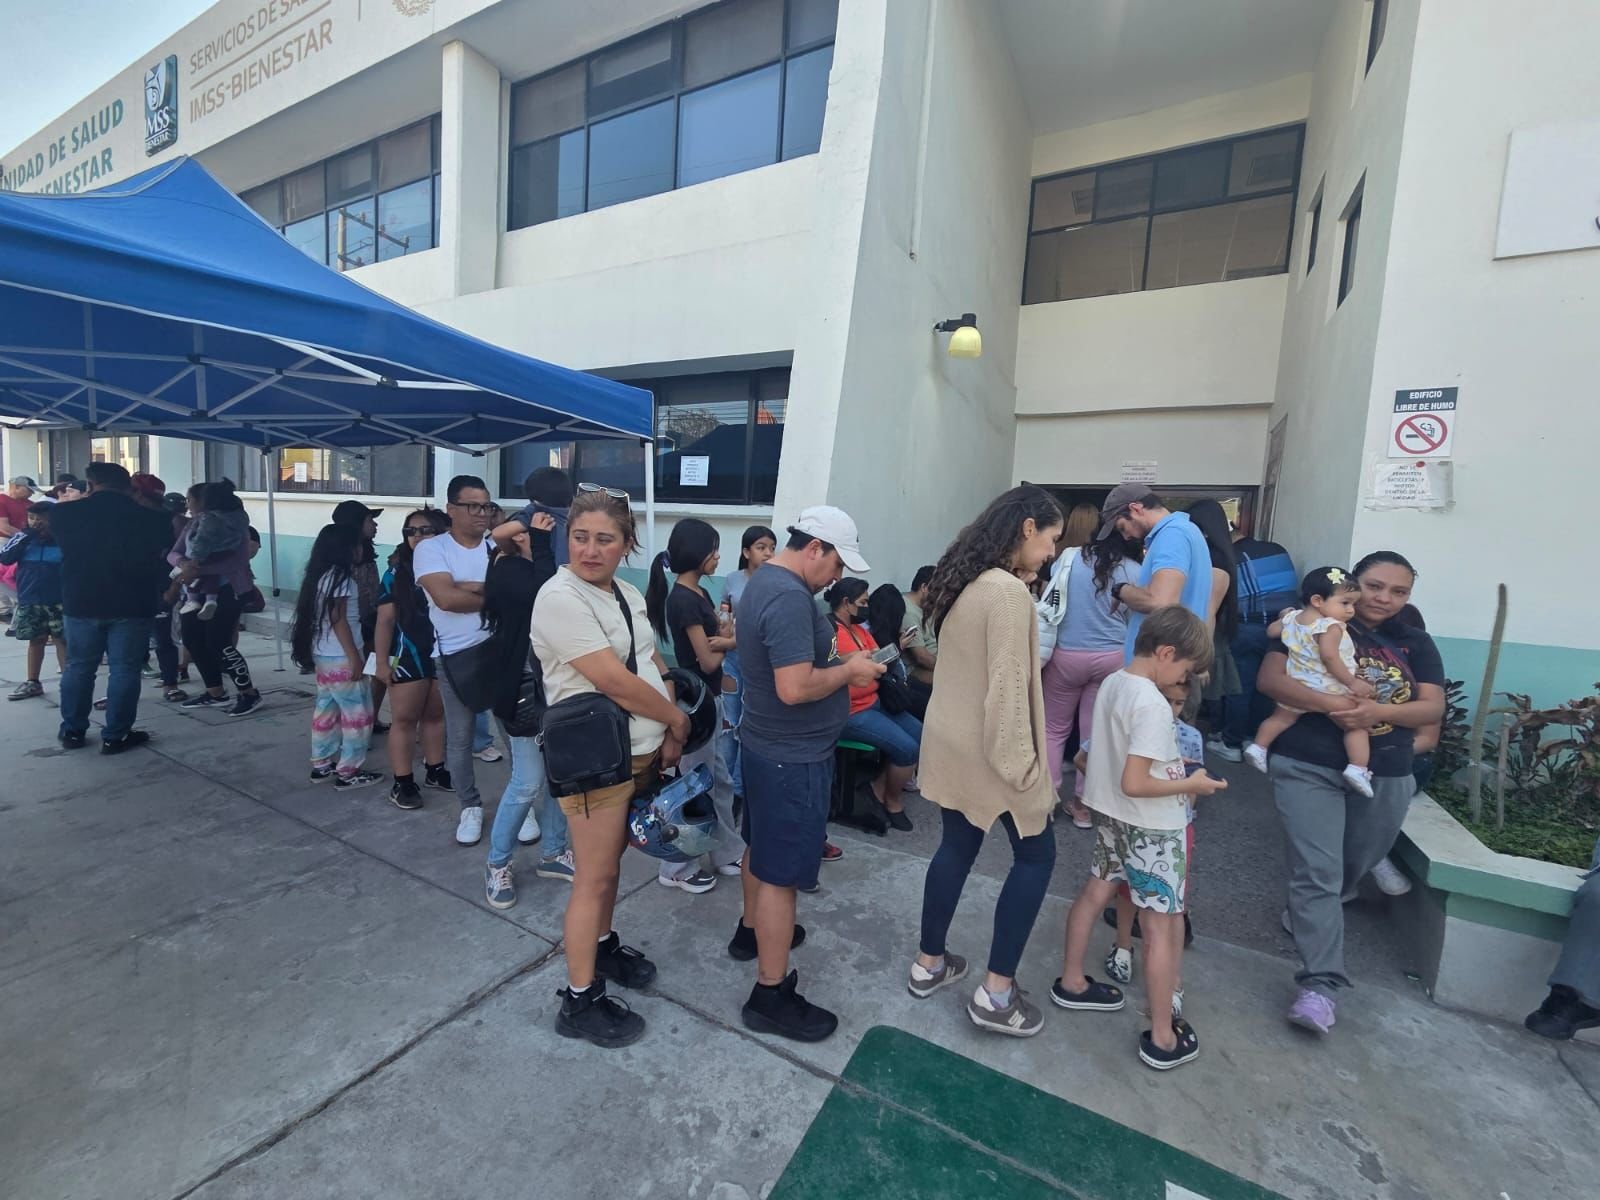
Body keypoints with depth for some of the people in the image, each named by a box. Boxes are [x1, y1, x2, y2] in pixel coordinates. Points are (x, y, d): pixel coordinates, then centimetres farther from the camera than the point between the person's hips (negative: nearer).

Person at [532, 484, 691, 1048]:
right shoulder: (560, 597, -19)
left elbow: (654, 662, 12)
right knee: (594, 877, 5)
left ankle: (602, 946, 45)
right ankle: (580, 1000, 23)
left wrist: (670, 732, 0)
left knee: (610, 861, 23)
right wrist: (678, 720, -11)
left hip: (641, 751, 8)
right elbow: (615, 682, -24)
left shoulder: (627, 593, 7)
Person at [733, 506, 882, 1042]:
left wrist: (840, 661, 5)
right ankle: (770, 996, 18)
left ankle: (752, 931, 47)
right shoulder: (789, 597, -26)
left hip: (767, 743, 10)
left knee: (762, 849, 26)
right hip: (793, 756, -10)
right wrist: (849, 671, -16)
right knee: (781, 872, 3)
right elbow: (795, 688, -31)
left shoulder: (764, 580, 8)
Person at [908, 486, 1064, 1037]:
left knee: (957, 847, 19)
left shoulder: (963, 581, 7)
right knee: (1036, 855, 10)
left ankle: (928, 964, 32)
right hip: (987, 749, -8)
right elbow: (1008, 685, -23)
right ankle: (996, 993, 16)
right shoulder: (1009, 591, -21)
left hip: (951, 741, 8)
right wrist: (1020, 761, -16)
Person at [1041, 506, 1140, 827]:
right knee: (1097, 733, 11)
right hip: (1112, 658, 2)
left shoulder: (1071, 557, -5)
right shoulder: (1134, 570, -2)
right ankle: (1085, 804, 20)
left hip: (1067, 655, -1)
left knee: (1054, 728, 13)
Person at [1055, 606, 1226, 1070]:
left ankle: (1071, 983, 39)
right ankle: (1162, 1039, 21)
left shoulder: (1112, 683, -1)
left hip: (1110, 815, 8)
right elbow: (1133, 784, -27)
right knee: (1162, 927, 6)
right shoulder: (1154, 705, -26)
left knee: (1094, 893, 21)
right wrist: (1191, 784, -14)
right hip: (1150, 829, -8)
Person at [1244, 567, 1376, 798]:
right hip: (1331, 692, -6)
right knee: (1356, 726, 6)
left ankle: (1257, 747, 21)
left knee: (1281, 718, 23)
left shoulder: (1292, 617, 3)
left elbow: (1271, 631, 19)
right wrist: (1352, 682, -23)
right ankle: (1358, 769, -4)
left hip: (1297, 687, 6)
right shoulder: (1330, 627, -19)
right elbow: (1329, 657, -28)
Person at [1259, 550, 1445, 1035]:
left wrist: (1378, 711, -21)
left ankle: (1307, 913, 50)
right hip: (1308, 767, -5)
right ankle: (1321, 985, -8)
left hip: (1385, 776, 5)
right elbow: (1270, 677, -14)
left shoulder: (1416, 643, 9)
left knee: (1354, 867, 21)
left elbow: (1433, 707, -1)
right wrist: (1331, 704, -27)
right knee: (1317, 871, -10)